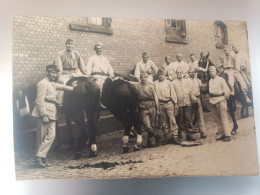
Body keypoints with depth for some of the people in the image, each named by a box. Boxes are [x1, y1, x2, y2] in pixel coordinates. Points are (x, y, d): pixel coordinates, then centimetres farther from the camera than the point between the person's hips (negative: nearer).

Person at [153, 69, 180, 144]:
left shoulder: (168, 82, 7)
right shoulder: (155, 84, 7)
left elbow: (173, 93, 7)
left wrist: (175, 103, 3)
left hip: (169, 103, -1)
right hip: (160, 104, 1)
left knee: (172, 120, -7)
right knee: (164, 121, 5)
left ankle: (174, 136, -8)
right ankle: (167, 137, 13)